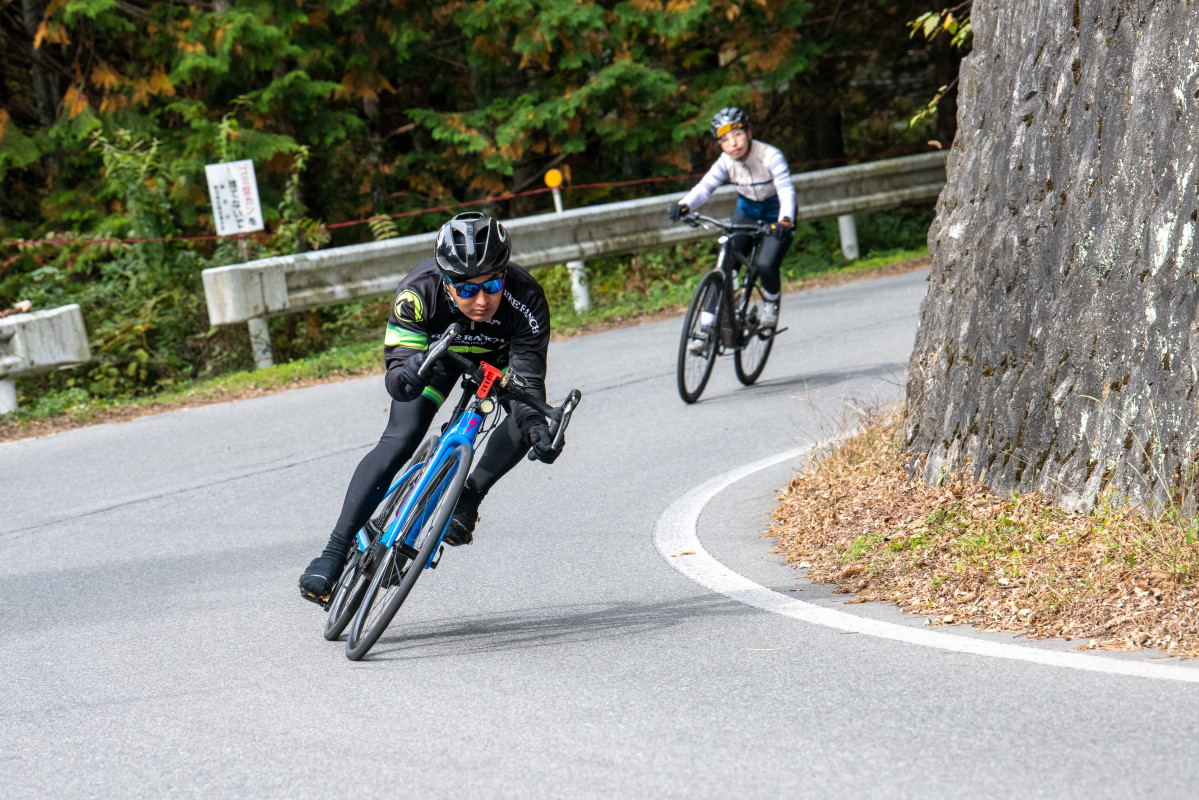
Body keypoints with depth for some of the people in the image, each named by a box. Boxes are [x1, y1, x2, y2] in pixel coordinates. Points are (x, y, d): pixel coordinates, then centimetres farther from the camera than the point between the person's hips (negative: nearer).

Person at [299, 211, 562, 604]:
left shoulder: (526, 299, -38)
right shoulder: (418, 291, -38)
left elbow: (528, 380, -36)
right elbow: (396, 382, -39)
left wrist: (536, 425, -56)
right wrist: (408, 374, -63)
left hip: (498, 354, 1)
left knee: (526, 419, -28)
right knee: (399, 439, -19)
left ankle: (469, 497, -5)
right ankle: (335, 550, -14)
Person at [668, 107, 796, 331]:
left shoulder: (770, 156, -26)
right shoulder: (726, 162, -14)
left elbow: (786, 190, -35)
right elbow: (705, 187, -23)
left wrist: (785, 220, -54)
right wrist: (684, 205, -44)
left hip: (776, 214, -4)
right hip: (747, 211, 4)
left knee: (766, 265, -23)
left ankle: (771, 302, 10)